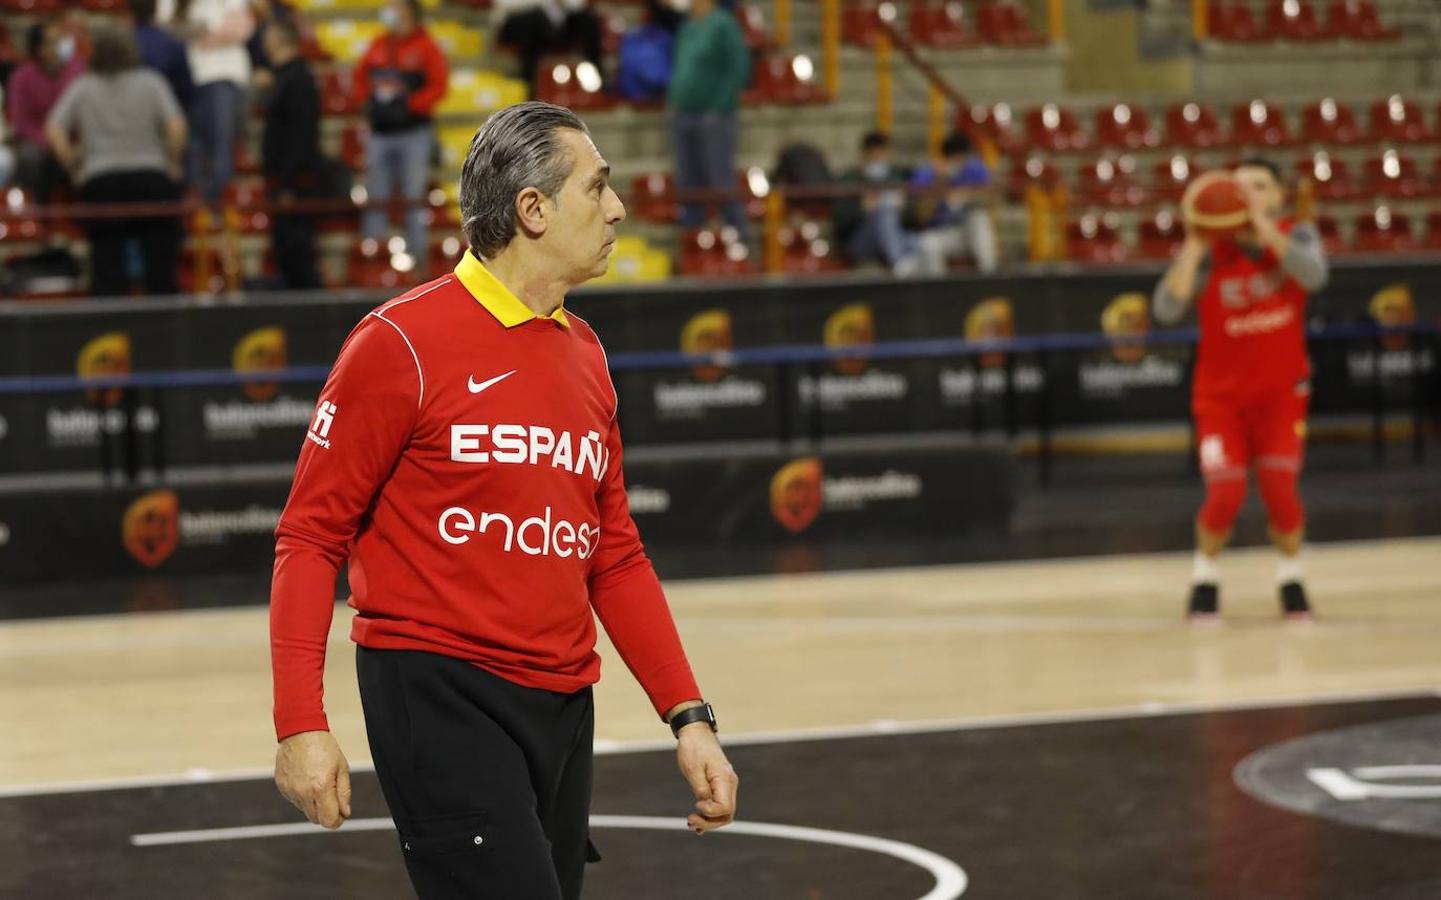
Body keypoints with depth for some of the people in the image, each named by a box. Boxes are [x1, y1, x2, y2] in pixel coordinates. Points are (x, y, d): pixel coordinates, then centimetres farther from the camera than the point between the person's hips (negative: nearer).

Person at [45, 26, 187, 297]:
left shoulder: (81, 88, 8)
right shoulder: (151, 82, 5)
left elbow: (54, 131, -4)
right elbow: (176, 126, -8)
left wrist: (74, 168, 4)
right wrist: (172, 163, 4)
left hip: (100, 183, 1)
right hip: (152, 179, -1)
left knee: (107, 275, 0)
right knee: (162, 270, 3)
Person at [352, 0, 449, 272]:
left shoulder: (425, 48, -5)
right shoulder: (379, 46, 11)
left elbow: (438, 85, -10)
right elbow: (361, 75, 20)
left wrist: (409, 105, -16)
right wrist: (366, 102, 4)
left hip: (413, 130, -5)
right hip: (381, 133, 5)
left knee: (414, 196, -1)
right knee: (376, 198, 6)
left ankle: (417, 256, 3)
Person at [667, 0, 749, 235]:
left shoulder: (722, 25, -10)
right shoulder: (688, 28, 14)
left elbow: (738, 70, -14)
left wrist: (719, 109, -17)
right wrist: (674, 101, 11)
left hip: (713, 118, -8)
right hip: (683, 117, 8)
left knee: (721, 181, -7)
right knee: (688, 182, 11)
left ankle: (738, 232, -2)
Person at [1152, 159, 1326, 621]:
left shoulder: (1295, 235, -6)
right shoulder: (1211, 252, -12)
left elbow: (1313, 275, -30)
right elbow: (1166, 309, -25)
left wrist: (1263, 226, -35)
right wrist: (1194, 248, -33)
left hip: (1281, 390, 1)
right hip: (1222, 394, -1)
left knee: (1280, 487, -11)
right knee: (1225, 492, -13)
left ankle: (1290, 577, 14)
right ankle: (1204, 577, 12)